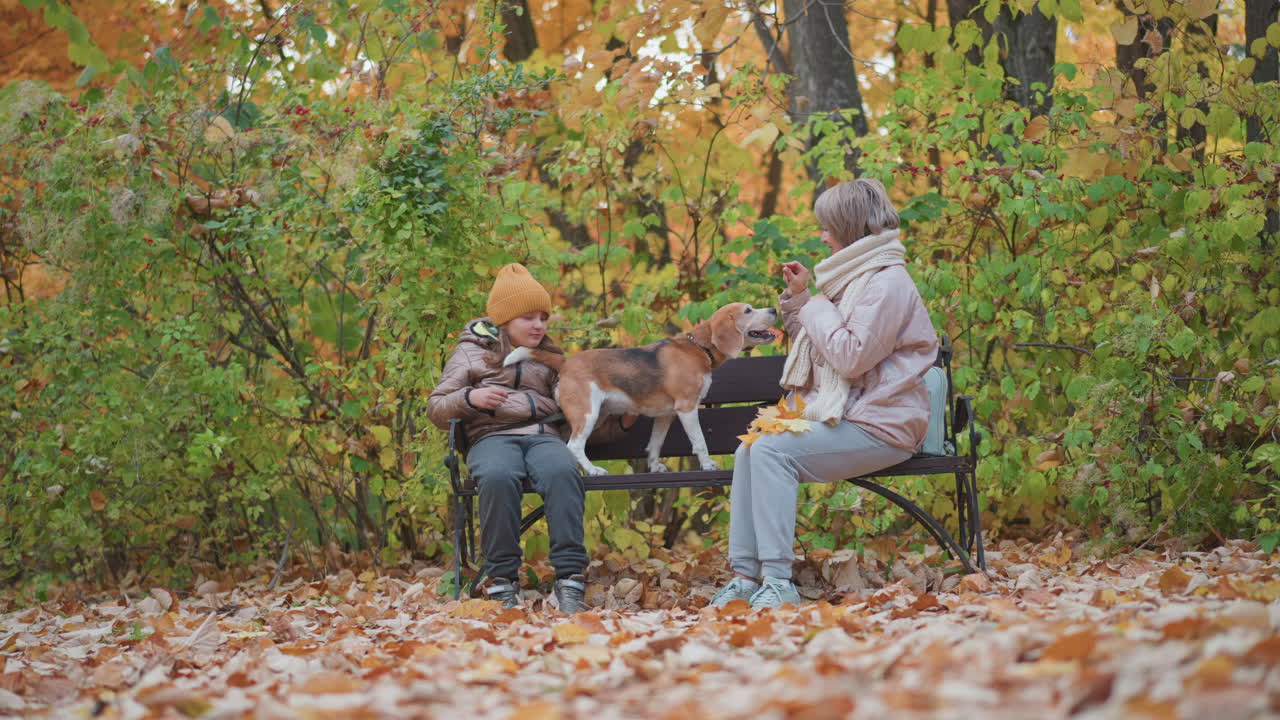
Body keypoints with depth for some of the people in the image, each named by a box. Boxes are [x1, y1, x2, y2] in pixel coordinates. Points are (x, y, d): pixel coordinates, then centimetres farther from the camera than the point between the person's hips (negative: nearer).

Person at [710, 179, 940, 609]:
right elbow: (821, 348, 25)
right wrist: (799, 297, 12)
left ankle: (778, 581, -29)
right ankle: (746, 576, -10)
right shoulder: (855, 276, 20)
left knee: (772, 451, -25)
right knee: (748, 452, -5)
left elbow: (851, 355, -20)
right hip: (846, 419, 10)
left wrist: (817, 307, -8)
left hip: (877, 427, -10)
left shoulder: (887, 282, -12)